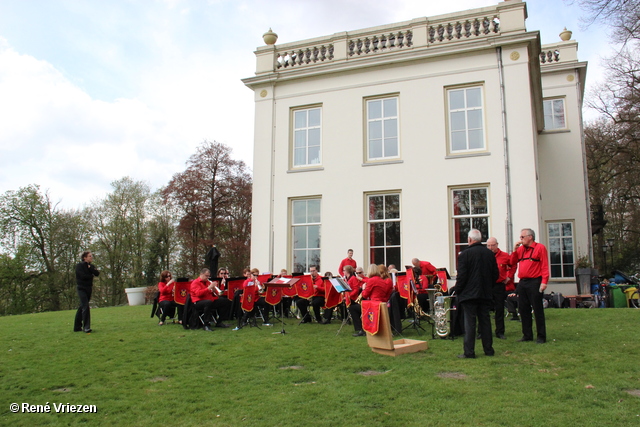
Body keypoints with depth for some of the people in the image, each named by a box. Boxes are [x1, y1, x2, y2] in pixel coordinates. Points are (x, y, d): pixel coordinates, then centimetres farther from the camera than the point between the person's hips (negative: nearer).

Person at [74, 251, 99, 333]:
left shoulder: (91, 266, 13)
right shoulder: (79, 265, -6)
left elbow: (97, 273, -3)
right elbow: (83, 276, -18)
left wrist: (90, 268, -11)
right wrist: (92, 276, -3)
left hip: (88, 288, 7)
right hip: (81, 288, -7)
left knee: (82, 307, 11)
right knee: (85, 306, -15)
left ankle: (77, 327, 19)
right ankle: (86, 327, -15)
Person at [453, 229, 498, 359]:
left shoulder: (464, 254, -12)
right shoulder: (490, 254, 4)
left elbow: (461, 276, -13)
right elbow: (495, 275, 9)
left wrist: (457, 290, -1)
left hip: (469, 293, -5)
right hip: (486, 294, 5)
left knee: (469, 323, -2)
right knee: (485, 321, 12)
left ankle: (469, 352, 0)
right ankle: (488, 350, 18)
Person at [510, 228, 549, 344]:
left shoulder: (540, 247, -4)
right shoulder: (520, 249, 15)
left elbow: (545, 266, -10)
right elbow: (512, 262, 11)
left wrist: (544, 281, -17)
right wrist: (515, 250, 2)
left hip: (535, 283, -7)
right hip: (522, 283, 7)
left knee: (538, 310, -1)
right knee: (523, 310, 10)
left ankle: (541, 336, 7)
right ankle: (527, 335, 19)